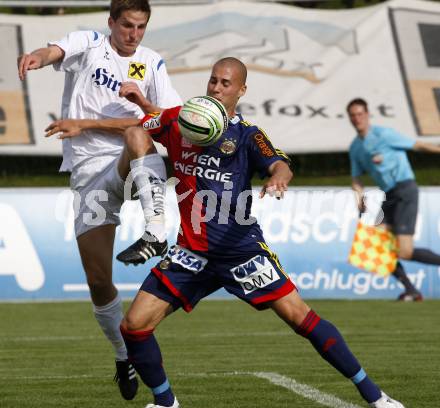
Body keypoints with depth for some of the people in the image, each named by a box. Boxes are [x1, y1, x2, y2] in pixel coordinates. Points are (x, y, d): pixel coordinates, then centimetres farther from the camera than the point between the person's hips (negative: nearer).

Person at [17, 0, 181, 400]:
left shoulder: (151, 63, 10)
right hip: (89, 173, 0)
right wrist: (37, 57, -45)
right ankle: (124, 355, 20)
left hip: (131, 168, 0)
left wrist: (141, 101, -16)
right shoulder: (89, 43, 3)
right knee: (98, 280, -2)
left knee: (139, 136, -37)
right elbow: (55, 52, -20)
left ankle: (156, 232, -47)